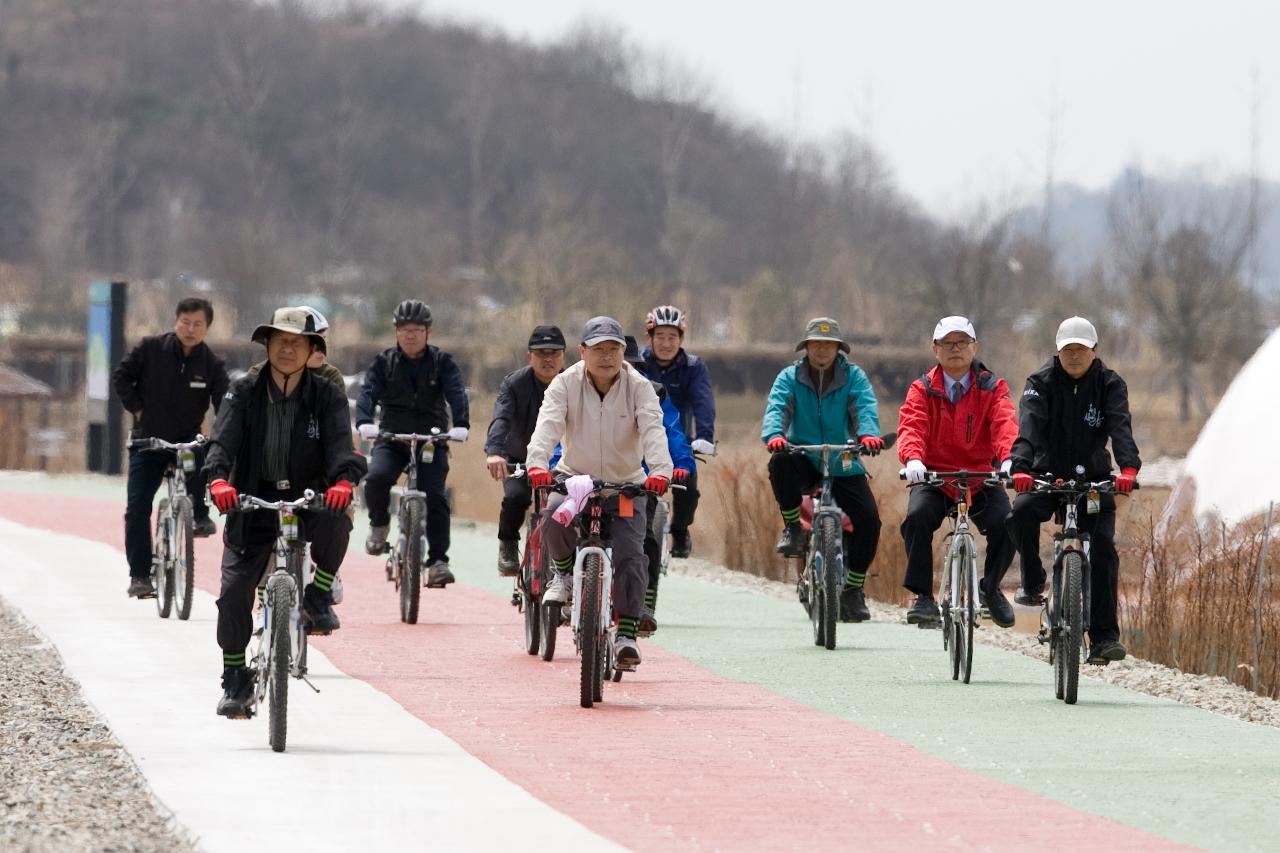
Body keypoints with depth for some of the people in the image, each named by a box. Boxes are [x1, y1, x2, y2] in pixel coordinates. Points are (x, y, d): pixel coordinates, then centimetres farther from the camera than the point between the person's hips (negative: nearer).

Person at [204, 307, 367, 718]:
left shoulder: (327, 397, -1)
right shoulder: (244, 392, -1)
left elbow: (341, 443, -16)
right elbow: (223, 439, -14)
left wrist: (343, 480, -39)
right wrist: (218, 479, -36)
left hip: (308, 498, -1)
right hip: (254, 503, 1)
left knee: (336, 521, -36)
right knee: (234, 590, -11)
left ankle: (319, 596, -10)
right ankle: (234, 679, 9)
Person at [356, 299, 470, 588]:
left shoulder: (443, 363, 0)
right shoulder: (384, 362, 2)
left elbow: (456, 394, -14)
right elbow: (368, 392, -12)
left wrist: (461, 425, -34)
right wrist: (364, 423, -33)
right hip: (392, 438, 0)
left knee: (434, 495, -17)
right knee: (377, 478, -27)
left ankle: (438, 560, -11)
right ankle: (379, 525, 2)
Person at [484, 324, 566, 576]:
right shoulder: (515, 384, -19)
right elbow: (501, 419, -35)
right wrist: (494, 452, -55)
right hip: (519, 458, -2)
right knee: (516, 497, -28)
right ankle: (508, 545, 1)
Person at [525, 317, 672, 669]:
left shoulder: (638, 387, -9)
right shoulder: (566, 384, -9)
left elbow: (653, 429, -24)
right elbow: (548, 425, -23)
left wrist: (660, 470, -44)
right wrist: (537, 464, -43)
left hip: (626, 484, 0)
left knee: (630, 556, -15)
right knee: (554, 518, -31)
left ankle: (627, 632, -4)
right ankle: (564, 571, 0)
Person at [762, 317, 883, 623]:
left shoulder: (854, 377, 2)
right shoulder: (790, 377, 2)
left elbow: (866, 408, -15)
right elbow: (776, 408, -14)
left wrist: (868, 434, -38)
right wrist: (773, 435, -37)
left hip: (843, 465, 0)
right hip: (803, 462, 0)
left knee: (868, 520, -17)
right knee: (780, 463, -35)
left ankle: (853, 589, 2)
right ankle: (793, 526, -13)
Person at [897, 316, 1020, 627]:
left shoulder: (993, 389, 4)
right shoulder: (922, 390, 5)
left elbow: (1005, 425, -14)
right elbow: (911, 426, -13)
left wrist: (1009, 458, -36)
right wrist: (913, 459, -36)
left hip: (981, 479, 0)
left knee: (1005, 524, -24)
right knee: (917, 517, -31)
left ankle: (991, 587, 6)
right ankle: (923, 596, -20)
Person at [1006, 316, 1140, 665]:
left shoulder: (1110, 385, -5)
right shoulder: (1041, 383, -7)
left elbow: (1121, 427, -22)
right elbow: (1029, 426, -24)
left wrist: (1129, 468, -41)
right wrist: (1020, 467, -43)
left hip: (1093, 478, 0)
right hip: (1048, 475, 0)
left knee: (1103, 548, -16)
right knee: (1021, 512, -31)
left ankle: (1104, 636, -14)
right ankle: (1033, 581, -5)